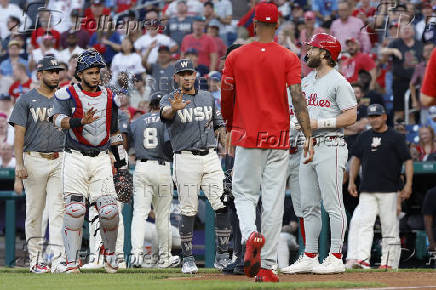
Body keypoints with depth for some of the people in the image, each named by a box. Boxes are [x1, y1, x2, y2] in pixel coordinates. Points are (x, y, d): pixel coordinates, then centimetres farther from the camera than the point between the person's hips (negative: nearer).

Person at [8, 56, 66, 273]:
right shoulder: (26, 100, 3)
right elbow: (19, 133, -2)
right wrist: (20, 164, -12)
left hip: (59, 161, 2)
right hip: (34, 159, -2)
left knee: (58, 211, -7)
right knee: (34, 212, 2)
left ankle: (58, 260, -13)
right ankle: (35, 259, 9)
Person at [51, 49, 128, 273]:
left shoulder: (109, 97, 14)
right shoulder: (67, 94, 0)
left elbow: (114, 133, 22)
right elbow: (59, 119, -18)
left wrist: (122, 163, 20)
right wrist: (81, 121, -36)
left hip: (101, 159, 3)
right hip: (76, 159, -3)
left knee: (109, 211, -7)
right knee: (74, 210, -13)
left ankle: (110, 253, 16)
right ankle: (71, 261, -7)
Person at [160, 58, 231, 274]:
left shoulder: (208, 97, 15)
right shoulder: (170, 100, 1)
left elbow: (219, 123, 25)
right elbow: (165, 113, -23)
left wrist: (221, 133, 2)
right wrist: (174, 108, -46)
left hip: (210, 157, 3)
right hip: (186, 159, -3)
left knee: (223, 207, -7)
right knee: (188, 211, -3)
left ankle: (222, 256, 0)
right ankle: (188, 259, 6)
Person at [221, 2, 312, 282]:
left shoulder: (236, 57, 1)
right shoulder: (288, 58, -2)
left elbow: (226, 99, 9)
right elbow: (297, 98, -11)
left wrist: (230, 129, 26)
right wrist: (309, 137, -12)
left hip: (247, 136, 0)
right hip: (278, 138, 0)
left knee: (244, 194, 11)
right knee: (273, 202, 3)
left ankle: (250, 234, -20)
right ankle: (267, 266, 2)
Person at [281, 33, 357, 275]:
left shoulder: (338, 82, -7)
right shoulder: (306, 82, 18)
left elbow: (351, 117, -13)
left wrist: (318, 123, -16)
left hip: (330, 147, -9)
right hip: (308, 147, 9)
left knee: (333, 205, -7)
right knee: (308, 206, 9)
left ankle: (336, 258, -6)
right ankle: (309, 257, 13)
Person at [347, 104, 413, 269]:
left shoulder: (395, 137, 2)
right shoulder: (364, 137, 15)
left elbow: (407, 161, -1)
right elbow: (355, 158, 20)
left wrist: (408, 184, -12)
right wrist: (351, 181, 8)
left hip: (389, 190, -3)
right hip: (367, 191, 3)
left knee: (390, 226, -2)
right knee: (363, 223, -11)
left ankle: (389, 263, 3)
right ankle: (362, 259, -18)